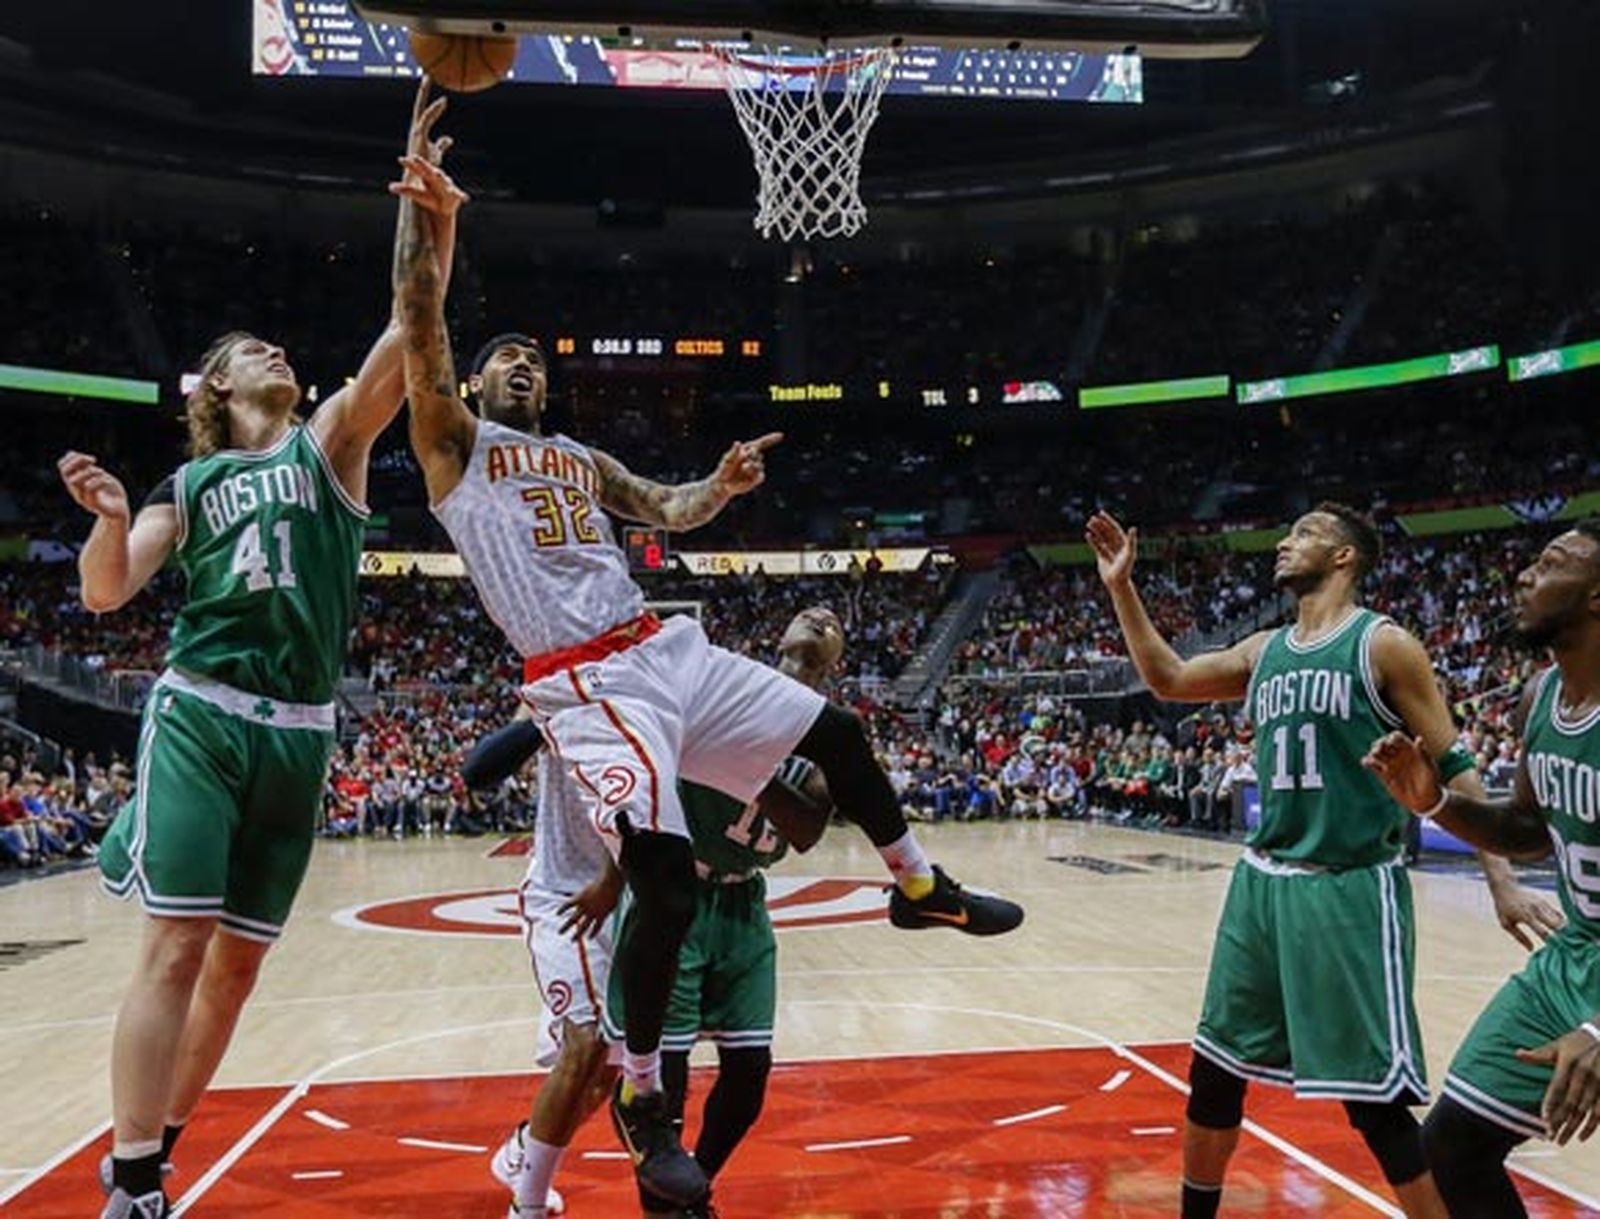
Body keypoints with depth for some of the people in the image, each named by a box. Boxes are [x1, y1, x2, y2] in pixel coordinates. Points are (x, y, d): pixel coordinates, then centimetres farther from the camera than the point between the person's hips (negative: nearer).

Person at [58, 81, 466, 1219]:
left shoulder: (329, 441, 11)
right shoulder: (192, 483, 11)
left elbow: (402, 346, -6)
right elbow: (106, 594, 4)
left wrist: (435, 230, -20)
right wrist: (110, 519, -17)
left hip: (300, 730, 2)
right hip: (201, 714, -2)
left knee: (240, 957, 7)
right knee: (177, 943, -10)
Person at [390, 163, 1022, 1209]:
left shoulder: (581, 458, 25)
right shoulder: (454, 439, 7)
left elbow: (668, 511, 21)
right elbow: (421, 327, -6)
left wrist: (722, 485, -1)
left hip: (669, 651, 7)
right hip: (590, 687, -7)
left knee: (835, 732, 10)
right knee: (669, 894, -18)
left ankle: (922, 889, 33)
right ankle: (641, 1099, 4)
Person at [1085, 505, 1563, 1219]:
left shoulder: (1384, 645, -6)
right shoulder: (1264, 651, 12)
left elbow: (1451, 769, -6)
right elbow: (1167, 679, 20)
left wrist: (1502, 880, -11)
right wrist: (1121, 587, 13)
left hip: (1351, 891, -7)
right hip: (1263, 884, 7)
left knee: (1374, 1101, -5)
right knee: (1214, 1068, 14)